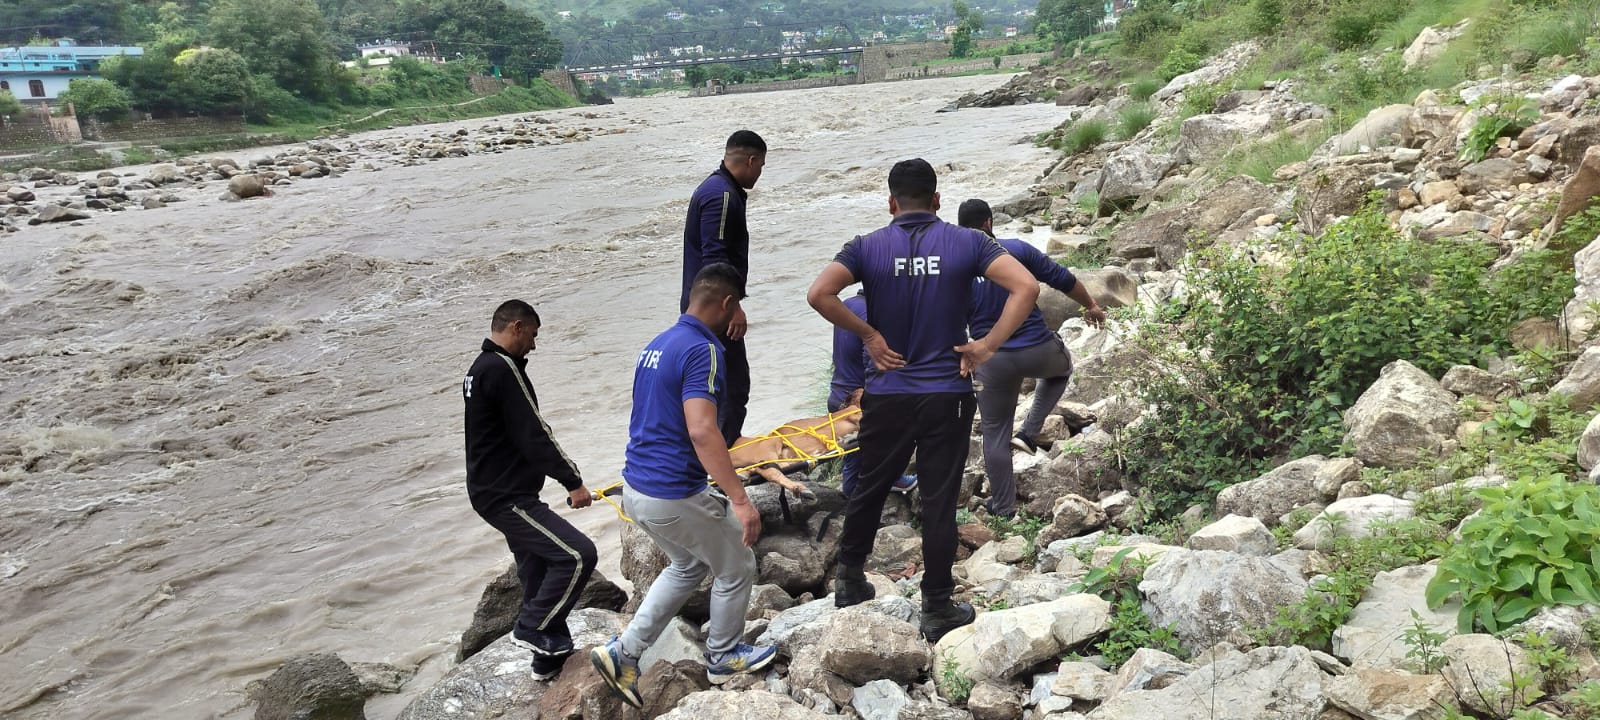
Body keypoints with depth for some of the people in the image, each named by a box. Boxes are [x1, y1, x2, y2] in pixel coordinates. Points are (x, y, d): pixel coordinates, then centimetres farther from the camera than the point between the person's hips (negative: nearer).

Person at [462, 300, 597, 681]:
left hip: (493, 490, 11)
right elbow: (534, 435, -21)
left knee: (537, 571, 15)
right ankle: (532, 627, -3)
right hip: (506, 496, -11)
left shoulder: (479, 368, 16)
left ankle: (549, 656, 23)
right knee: (577, 554, -15)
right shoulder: (502, 370, -18)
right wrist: (573, 481, -15)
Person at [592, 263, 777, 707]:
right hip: (675, 496, -9)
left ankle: (624, 653, 21)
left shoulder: (657, 345, 11)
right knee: (736, 570, 14)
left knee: (687, 566, 27)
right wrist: (739, 499, -29)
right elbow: (701, 430, -28)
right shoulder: (703, 350, -18)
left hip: (637, 487, 9)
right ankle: (723, 657, 32)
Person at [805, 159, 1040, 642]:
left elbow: (819, 294, -17)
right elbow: (1026, 287, -14)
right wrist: (988, 345, -8)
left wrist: (868, 334, -7)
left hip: (887, 396, 1)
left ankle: (849, 579, 33)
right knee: (939, 502, 6)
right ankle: (937, 609, 14)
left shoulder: (868, 247, -2)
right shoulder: (967, 243, -3)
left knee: (870, 490, 18)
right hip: (947, 397, -1)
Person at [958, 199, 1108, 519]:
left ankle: (1003, 508, 22)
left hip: (994, 362, 1)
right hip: (1038, 350, 0)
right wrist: (1091, 306, 17)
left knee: (995, 435, 14)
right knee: (1061, 368, 36)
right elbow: (1063, 279, 1)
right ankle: (1029, 433, 22)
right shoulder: (1017, 249, -6)